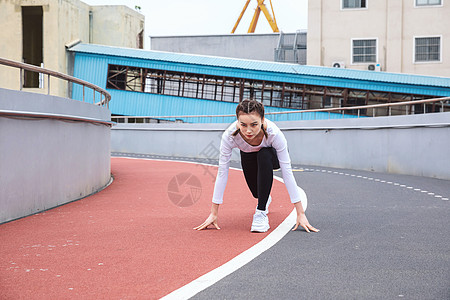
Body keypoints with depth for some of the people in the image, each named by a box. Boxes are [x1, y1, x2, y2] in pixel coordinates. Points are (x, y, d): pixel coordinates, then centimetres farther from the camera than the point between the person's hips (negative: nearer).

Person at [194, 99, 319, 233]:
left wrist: (300, 213, -39)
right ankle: (265, 199, 39)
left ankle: (261, 212, -23)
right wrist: (214, 214, -30)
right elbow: (222, 173, -31)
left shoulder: (274, 133, -41)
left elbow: (287, 172, -38)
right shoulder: (229, 135, -38)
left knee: (263, 157, -35)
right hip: (248, 157, 3)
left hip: (270, 157, -2)